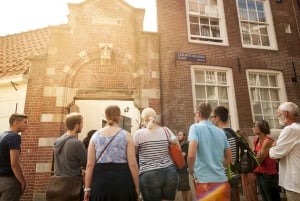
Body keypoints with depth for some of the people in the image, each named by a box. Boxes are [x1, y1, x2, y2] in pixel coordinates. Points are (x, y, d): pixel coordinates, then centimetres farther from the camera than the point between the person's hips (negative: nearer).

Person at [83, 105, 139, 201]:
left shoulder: (95, 136, 3)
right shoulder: (126, 135, -4)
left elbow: (90, 164, 1)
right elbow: (132, 164, -7)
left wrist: (87, 188, 8)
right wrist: (137, 187, 2)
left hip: (100, 181, 2)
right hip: (122, 180, -2)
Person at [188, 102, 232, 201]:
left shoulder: (195, 127, -8)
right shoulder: (221, 132, 10)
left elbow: (191, 155, -20)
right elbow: (229, 159, 14)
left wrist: (191, 171, -3)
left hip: (205, 182, -5)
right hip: (222, 181, 6)